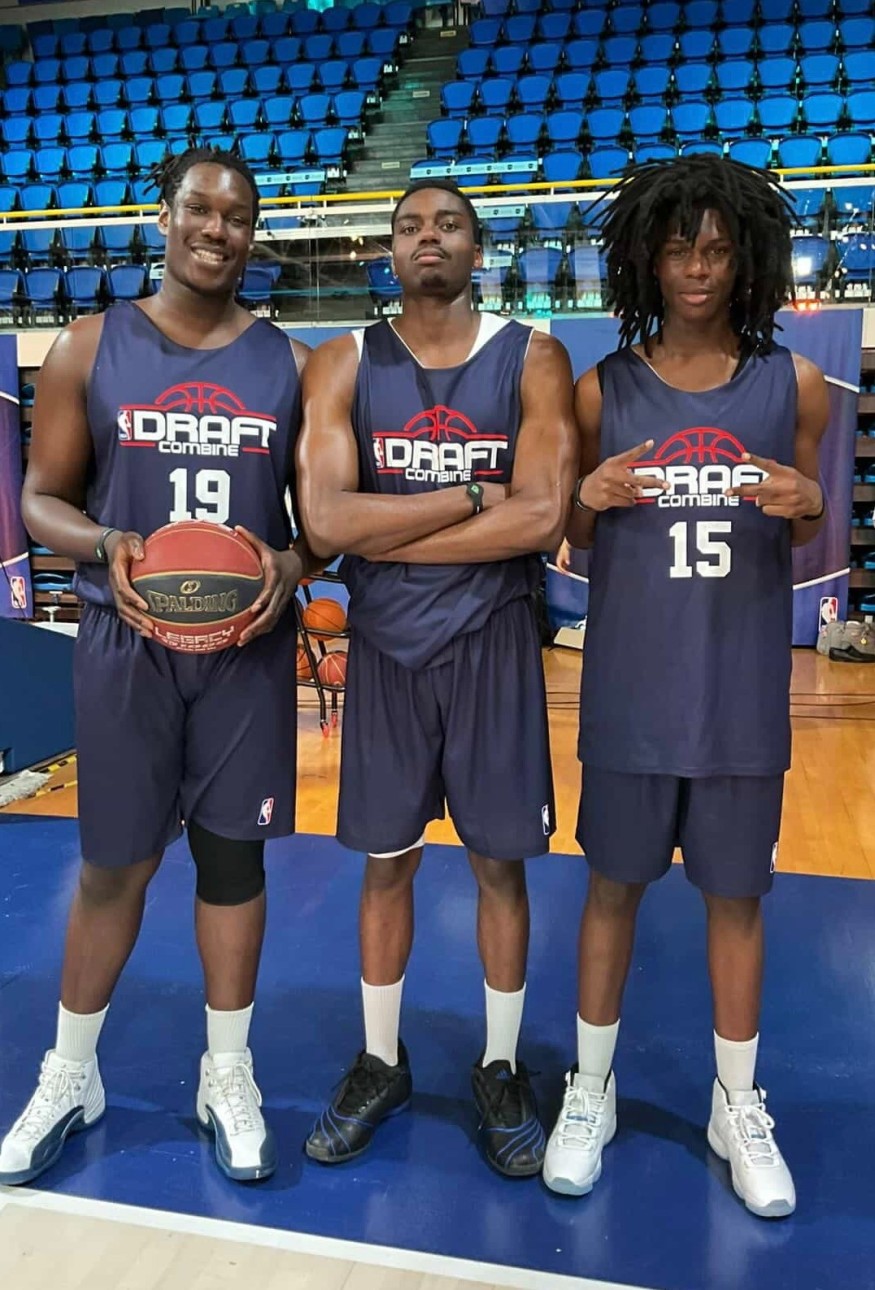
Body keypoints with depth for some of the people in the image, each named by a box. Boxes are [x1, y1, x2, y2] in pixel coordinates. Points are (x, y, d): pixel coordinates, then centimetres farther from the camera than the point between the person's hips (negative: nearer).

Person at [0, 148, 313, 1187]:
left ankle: (228, 1077, 28)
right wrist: (106, 545, -18)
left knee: (233, 854, 9)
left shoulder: (288, 363, 5)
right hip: (125, 644, -1)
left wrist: (290, 567, -15)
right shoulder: (90, 349, 2)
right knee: (114, 863, 9)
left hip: (248, 645, 1)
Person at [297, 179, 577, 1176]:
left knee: (500, 863, 9)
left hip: (492, 645, -1)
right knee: (386, 862, 12)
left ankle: (501, 1070, 30)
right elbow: (324, 521, -15)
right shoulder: (344, 365, 0)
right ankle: (380, 1063, 33)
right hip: (386, 647, 1)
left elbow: (540, 520, -17)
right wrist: (473, 496, -14)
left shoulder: (533, 361, -3)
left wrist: (386, 534, -14)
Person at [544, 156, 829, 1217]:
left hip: (742, 690, 1)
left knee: (735, 893, 12)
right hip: (630, 687, 0)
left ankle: (738, 1106, 33)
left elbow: (806, 542, 9)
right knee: (613, 884, 11)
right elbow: (573, 540, 7)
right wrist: (591, 499, -15)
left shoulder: (793, 385, 2)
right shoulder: (603, 388, 0)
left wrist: (807, 510, -13)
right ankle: (590, 1089, 31)